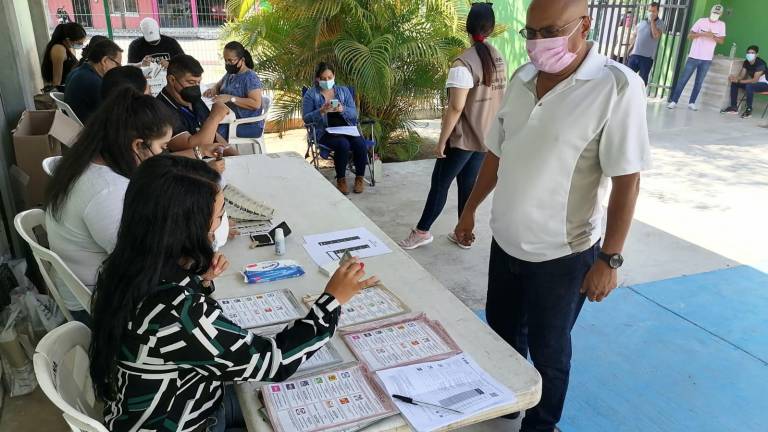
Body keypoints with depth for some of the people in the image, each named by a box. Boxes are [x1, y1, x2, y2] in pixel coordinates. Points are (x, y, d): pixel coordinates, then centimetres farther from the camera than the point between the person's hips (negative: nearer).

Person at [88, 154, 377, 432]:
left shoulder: (137, 268, -12)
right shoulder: (176, 313, -38)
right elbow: (275, 362, -26)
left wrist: (200, 282, -10)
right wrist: (333, 299, -17)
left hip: (181, 402, 7)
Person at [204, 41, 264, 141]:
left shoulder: (251, 78, -13)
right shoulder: (230, 74, 12)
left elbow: (256, 104, -23)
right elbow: (218, 85, 30)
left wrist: (230, 98, -26)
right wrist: (213, 89, 5)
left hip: (250, 125, -8)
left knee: (217, 131, -29)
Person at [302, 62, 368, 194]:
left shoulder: (344, 90, 13)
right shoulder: (311, 94, 5)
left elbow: (354, 113, 5)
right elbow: (306, 118, -1)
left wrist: (342, 109, -16)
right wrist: (321, 111, -17)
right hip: (325, 132, -3)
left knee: (360, 144, -27)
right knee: (343, 144, -33)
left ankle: (360, 177, -7)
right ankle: (341, 180, -14)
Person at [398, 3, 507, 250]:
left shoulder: (464, 63, -19)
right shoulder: (499, 60, 5)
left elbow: (455, 108, -21)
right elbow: (499, 99, 11)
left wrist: (442, 141, -13)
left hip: (463, 139, -7)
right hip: (486, 137, 7)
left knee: (440, 183, 4)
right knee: (468, 184, 14)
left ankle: (422, 232, 15)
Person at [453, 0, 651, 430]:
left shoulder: (617, 87, -17)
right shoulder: (521, 79, 0)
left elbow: (627, 181, -16)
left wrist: (609, 259, -16)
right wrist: (470, 209, 14)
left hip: (562, 254, -5)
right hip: (506, 241, 6)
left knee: (548, 349, 13)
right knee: (502, 332, 23)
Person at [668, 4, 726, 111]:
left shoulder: (721, 24, 5)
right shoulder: (701, 21, -1)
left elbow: (721, 41, 1)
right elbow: (690, 35, -5)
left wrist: (713, 36, -17)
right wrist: (703, 34, -19)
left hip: (707, 59, 2)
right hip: (694, 56, -2)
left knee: (699, 82, 5)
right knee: (683, 79, -4)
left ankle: (691, 103, 11)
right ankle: (674, 101, 0)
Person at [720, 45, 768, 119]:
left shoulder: (760, 63, -25)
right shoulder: (746, 62, -2)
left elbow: (755, 80, -32)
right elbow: (741, 76, -3)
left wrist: (739, 81, -36)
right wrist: (734, 78, -26)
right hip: (753, 82, 8)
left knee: (749, 86, -37)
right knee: (734, 83, -6)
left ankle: (749, 110, -27)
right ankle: (734, 107, -4)